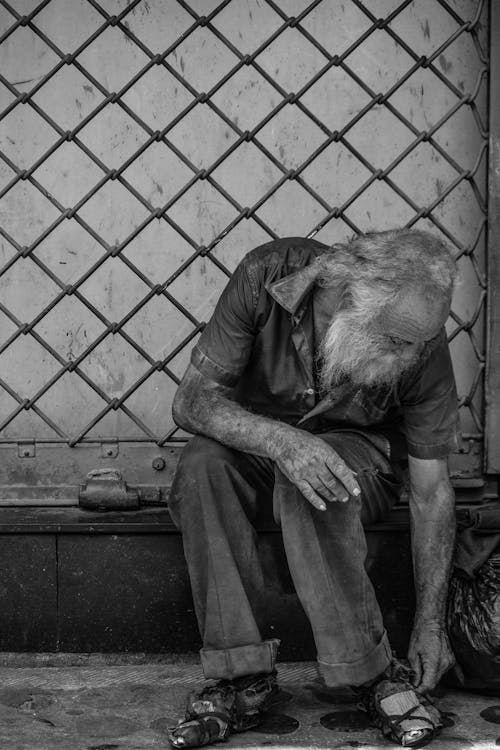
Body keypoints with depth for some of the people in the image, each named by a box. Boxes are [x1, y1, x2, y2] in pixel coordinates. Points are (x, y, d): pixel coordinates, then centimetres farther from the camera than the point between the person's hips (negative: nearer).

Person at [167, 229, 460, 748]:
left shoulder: (421, 345, -23)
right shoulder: (266, 276, -26)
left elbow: (431, 491, -14)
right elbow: (191, 400, -24)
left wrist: (430, 623, -15)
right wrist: (280, 439, -43)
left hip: (362, 452, -1)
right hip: (258, 441, 1)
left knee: (308, 489, -37)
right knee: (202, 465, -33)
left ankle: (376, 677, -22)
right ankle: (242, 678, -24)